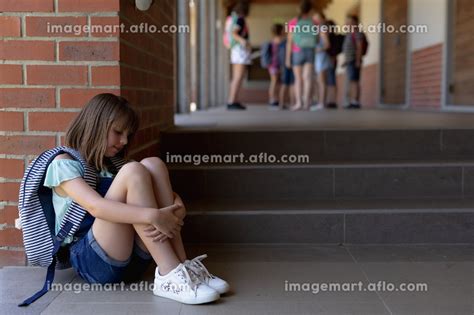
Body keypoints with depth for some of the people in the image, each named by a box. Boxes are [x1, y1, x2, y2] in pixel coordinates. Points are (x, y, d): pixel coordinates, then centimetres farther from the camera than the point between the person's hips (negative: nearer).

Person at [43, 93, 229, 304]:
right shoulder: (64, 164, 2)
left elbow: (173, 199, 8)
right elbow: (95, 207, -20)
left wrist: (176, 211, -16)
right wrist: (153, 216, -31)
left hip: (131, 259, 6)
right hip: (91, 261, -5)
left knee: (153, 165, -12)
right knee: (134, 172, -23)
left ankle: (182, 268, -19)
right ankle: (170, 276, -28)